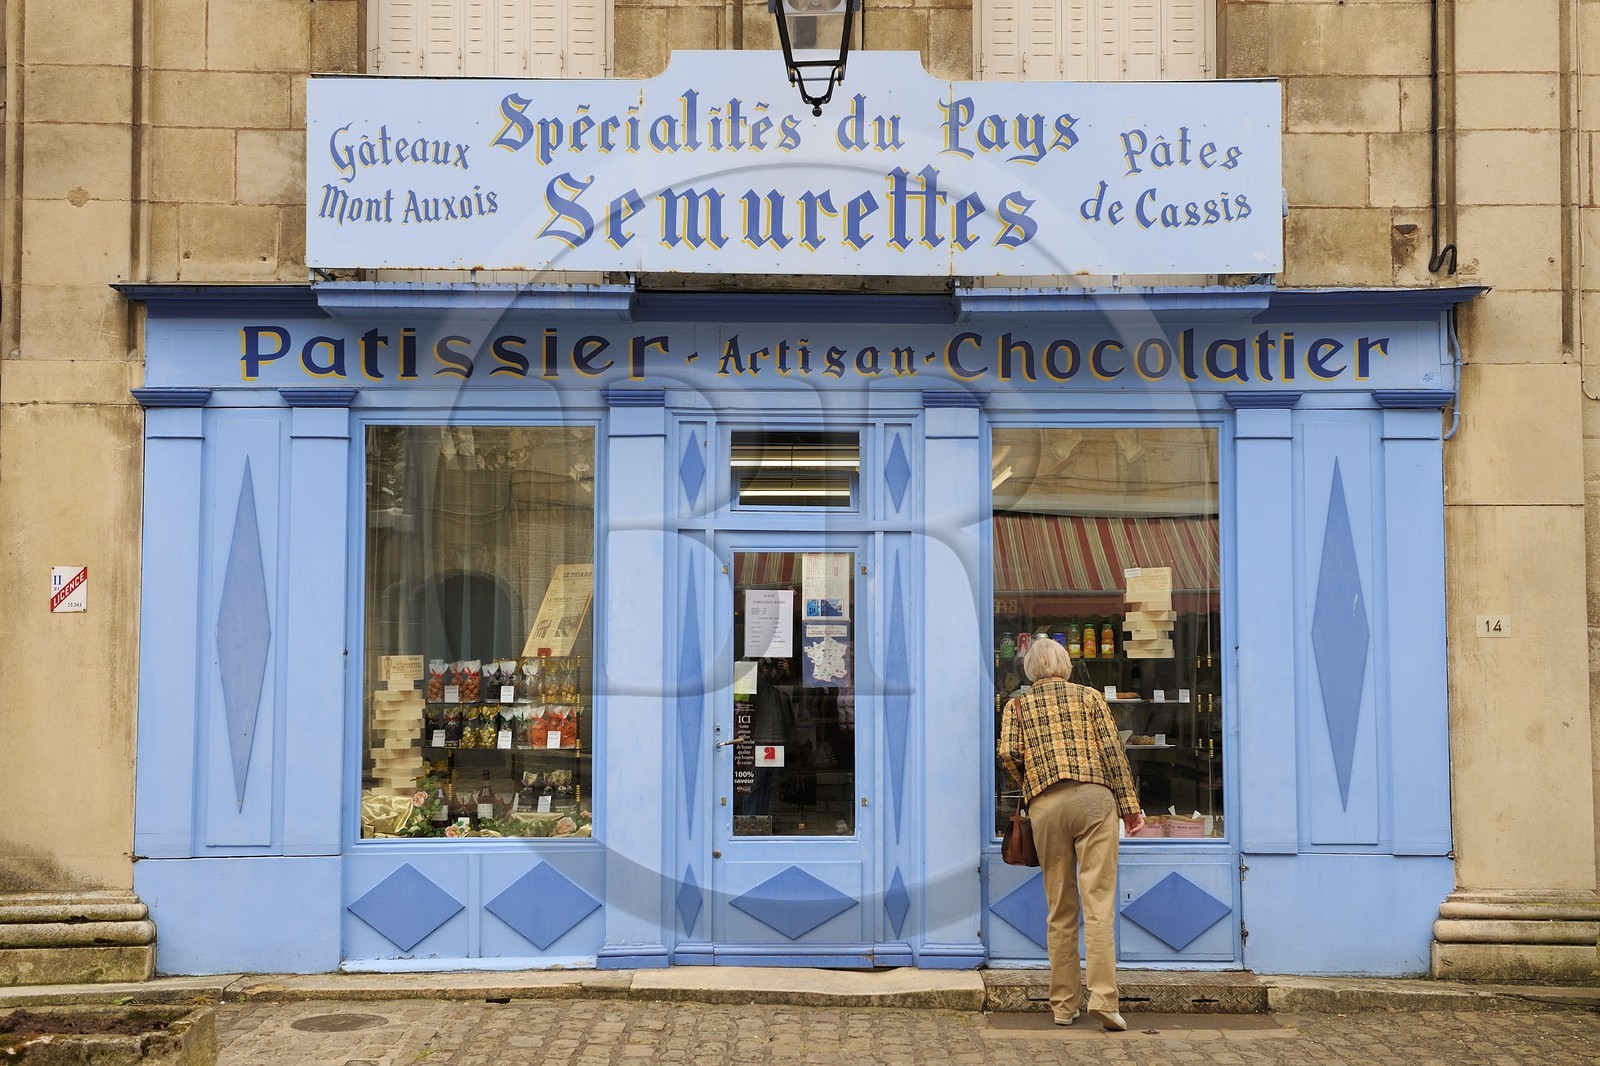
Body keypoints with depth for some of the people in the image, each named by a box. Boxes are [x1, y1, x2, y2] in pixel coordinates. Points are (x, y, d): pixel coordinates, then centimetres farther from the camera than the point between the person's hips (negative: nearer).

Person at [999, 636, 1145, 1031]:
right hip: (1094, 797, -1)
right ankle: (1103, 997, -15)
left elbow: (1008, 752, -1)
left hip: (1045, 807, 1)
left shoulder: (1017, 705, 15)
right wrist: (1129, 806, 5)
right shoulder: (1088, 696, 14)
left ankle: (1064, 1005, 10)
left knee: (1060, 909, 8)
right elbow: (1112, 750, 4)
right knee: (1099, 902, -5)